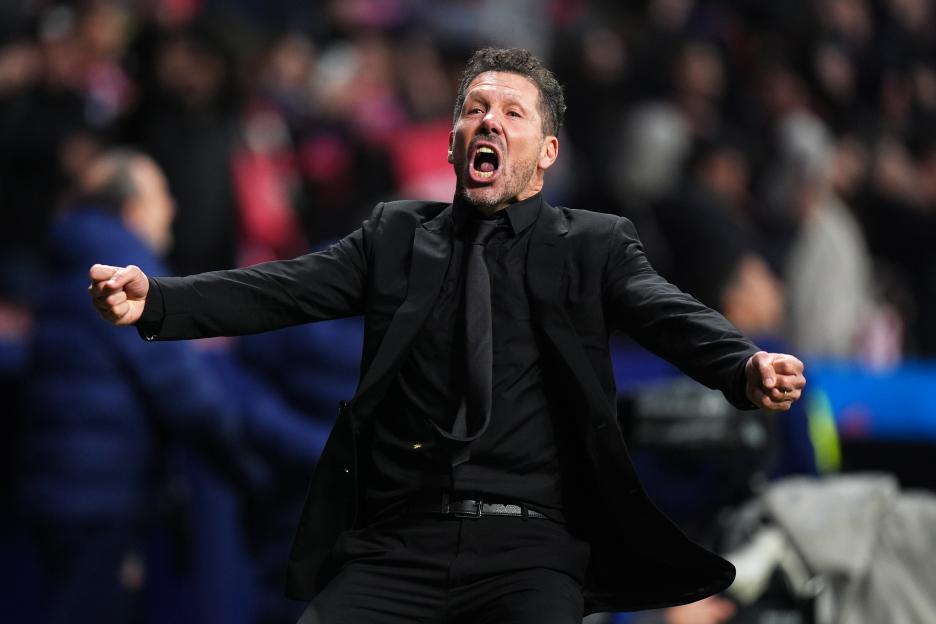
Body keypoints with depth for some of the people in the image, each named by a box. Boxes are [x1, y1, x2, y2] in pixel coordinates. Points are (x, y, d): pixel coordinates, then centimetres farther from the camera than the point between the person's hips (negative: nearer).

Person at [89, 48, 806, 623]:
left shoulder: (595, 246, 11)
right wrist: (154, 300, -13)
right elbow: (283, 290, 5)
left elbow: (670, 315, -5)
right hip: (395, 547, 2)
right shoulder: (398, 235, 16)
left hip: (528, 551, -1)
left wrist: (746, 368, -28)